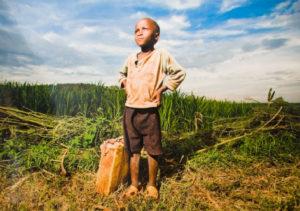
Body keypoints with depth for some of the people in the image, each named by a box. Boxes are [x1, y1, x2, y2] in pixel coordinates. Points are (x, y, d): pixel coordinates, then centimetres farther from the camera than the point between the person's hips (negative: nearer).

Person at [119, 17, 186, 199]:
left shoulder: (162, 56, -4)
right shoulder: (131, 59, 11)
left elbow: (180, 74, 0)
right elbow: (122, 74, 30)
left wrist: (161, 89, -6)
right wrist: (125, 85, 9)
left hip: (150, 112, -4)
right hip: (130, 110, 4)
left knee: (153, 150, 6)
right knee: (133, 149, 11)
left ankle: (152, 185, 25)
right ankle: (134, 184, 25)